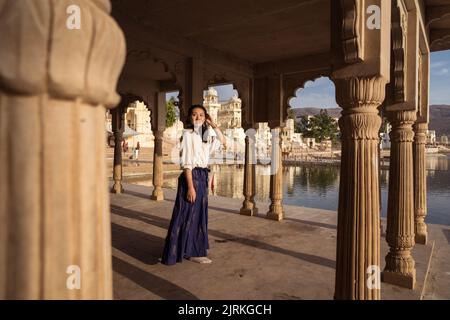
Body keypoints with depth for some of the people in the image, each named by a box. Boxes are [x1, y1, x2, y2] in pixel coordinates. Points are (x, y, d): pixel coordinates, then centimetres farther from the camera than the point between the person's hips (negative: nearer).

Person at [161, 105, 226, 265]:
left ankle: (194, 251, 28)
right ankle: (192, 251, 10)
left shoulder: (202, 137, 14)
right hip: (192, 177, -9)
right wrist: (190, 186, -21)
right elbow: (187, 163, -16)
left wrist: (213, 125, 15)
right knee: (189, 215, -1)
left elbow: (222, 141, 26)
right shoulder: (188, 134, -8)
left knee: (198, 215, 15)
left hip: (202, 178, 9)